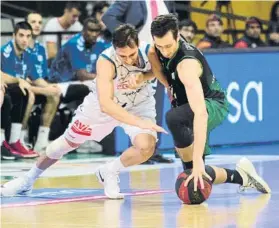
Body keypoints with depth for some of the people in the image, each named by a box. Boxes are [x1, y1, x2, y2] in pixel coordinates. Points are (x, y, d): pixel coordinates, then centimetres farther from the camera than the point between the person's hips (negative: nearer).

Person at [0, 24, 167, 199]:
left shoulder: (150, 52, -30)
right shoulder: (106, 61, -39)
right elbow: (105, 104, -48)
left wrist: (143, 77, -26)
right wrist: (140, 122, -56)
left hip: (138, 104, 2)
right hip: (105, 103, -2)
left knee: (146, 147, -25)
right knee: (68, 142, 15)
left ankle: (109, 173, 5)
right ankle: (29, 179, 39)